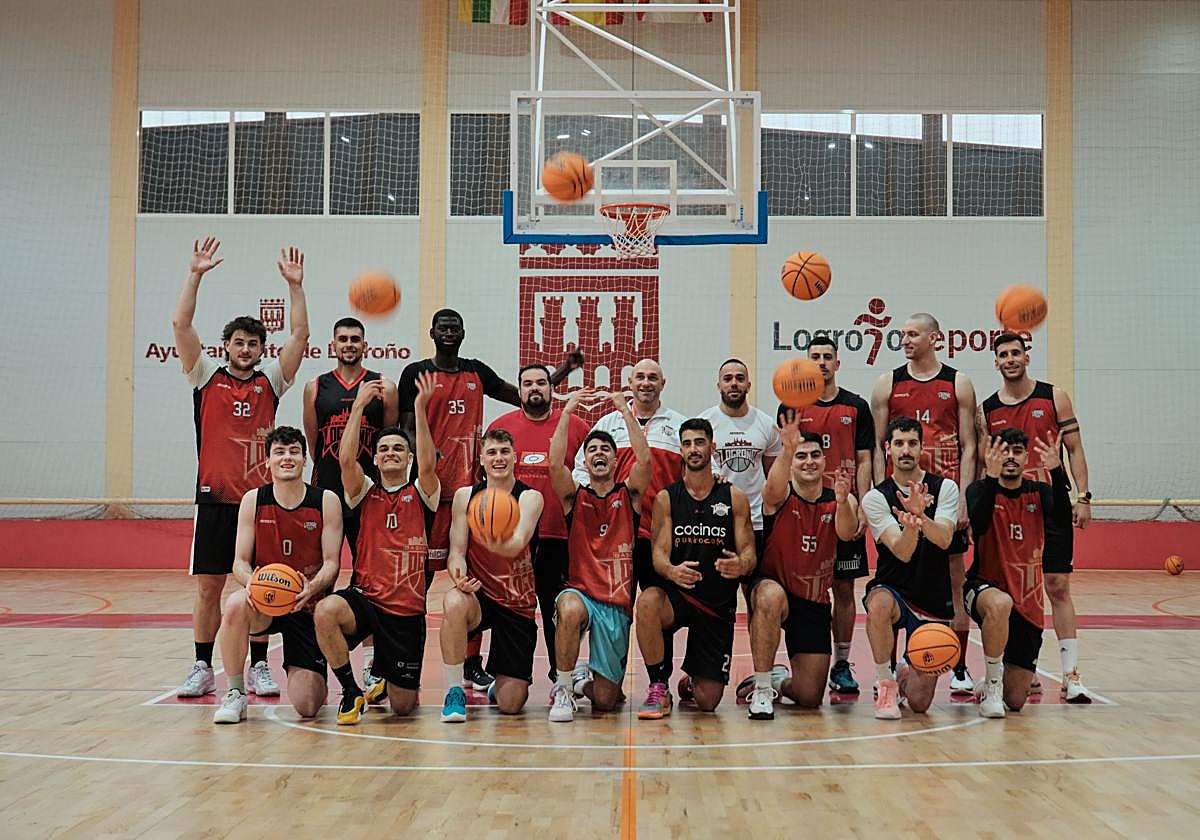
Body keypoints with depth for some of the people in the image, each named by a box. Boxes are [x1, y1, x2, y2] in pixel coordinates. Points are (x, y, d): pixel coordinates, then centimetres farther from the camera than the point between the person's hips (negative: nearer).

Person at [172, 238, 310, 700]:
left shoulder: (270, 380, 7)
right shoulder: (207, 376, 5)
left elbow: (300, 334, -1)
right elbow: (181, 323, -4)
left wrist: (294, 284, -6)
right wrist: (195, 273, -9)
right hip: (215, 497, 0)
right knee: (207, 587, 4)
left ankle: (259, 669, 13)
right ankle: (203, 670, 13)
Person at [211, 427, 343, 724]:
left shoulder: (326, 502, -4)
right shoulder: (253, 500, 0)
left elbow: (332, 563, -7)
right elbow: (240, 562, -1)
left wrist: (312, 587, -28)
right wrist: (250, 581, -25)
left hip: (309, 606, -1)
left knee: (306, 707, -11)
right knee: (236, 604, -37)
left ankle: (312, 677, 29)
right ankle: (235, 694, -14)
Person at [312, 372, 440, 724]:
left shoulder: (421, 494, 3)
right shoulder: (366, 492, 6)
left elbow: (428, 465, -19)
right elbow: (346, 459, -13)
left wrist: (420, 409, -26)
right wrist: (359, 406, -16)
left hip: (408, 610, 0)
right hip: (364, 599, 1)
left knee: (402, 706, 1)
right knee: (326, 610, -36)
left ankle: (384, 681, 42)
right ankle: (352, 692, -12)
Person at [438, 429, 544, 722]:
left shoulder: (530, 497, -7)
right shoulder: (465, 496, 1)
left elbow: (515, 546, -24)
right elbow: (457, 552, 0)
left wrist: (493, 540, -49)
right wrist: (459, 577, -25)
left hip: (518, 604, -1)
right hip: (479, 595, 1)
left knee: (511, 704, -4)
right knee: (454, 602, -38)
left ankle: (499, 685, 37)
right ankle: (454, 691, -18)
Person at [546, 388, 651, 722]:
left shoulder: (628, 495, 7)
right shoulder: (575, 496, 7)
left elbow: (643, 459, -12)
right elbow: (555, 463, -13)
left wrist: (625, 411, -13)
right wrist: (568, 411, -14)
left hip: (617, 605, 1)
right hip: (580, 592, -1)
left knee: (605, 700, -1)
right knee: (570, 610, -41)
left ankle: (585, 679, 37)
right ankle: (563, 690, -17)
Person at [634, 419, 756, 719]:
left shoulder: (735, 497, 2)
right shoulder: (666, 498, 2)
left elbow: (748, 552, -1)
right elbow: (659, 553, -5)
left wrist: (741, 565, -27)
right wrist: (671, 570, -31)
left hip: (718, 603, 0)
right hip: (676, 594, 0)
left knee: (707, 702, -4)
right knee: (647, 602, -39)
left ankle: (691, 680, 37)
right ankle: (659, 689, -17)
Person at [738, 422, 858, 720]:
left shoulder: (839, 501, -2)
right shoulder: (781, 497, -10)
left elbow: (847, 532, -24)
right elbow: (774, 486, -36)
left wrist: (842, 501, -45)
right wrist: (787, 451, -56)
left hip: (815, 603, 3)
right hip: (772, 588, -3)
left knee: (809, 696, 0)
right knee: (771, 596, -41)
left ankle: (777, 678, 36)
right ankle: (762, 689, -26)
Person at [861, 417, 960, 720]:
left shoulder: (945, 488, -2)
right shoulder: (875, 497, -7)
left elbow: (944, 540, -19)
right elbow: (902, 553, -19)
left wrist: (921, 516, -39)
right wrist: (910, 527, -41)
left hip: (934, 603, 1)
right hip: (893, 590, -1)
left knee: (919, 702, -5)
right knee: (879, 604, -41)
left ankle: (905, 675, 35)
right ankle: (885, 683, -17)